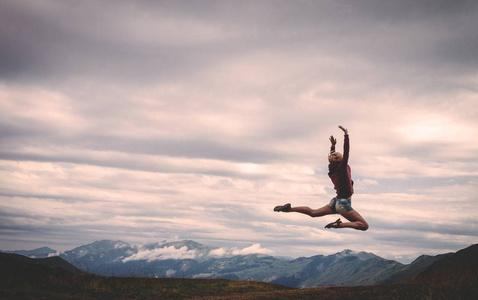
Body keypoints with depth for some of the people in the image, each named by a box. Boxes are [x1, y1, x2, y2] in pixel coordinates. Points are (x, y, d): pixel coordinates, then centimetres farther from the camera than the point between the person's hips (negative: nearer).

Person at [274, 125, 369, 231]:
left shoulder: (332, 169, 5)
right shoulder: (342, 168, -16)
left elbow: (332, 157, 26)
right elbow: (346, 152, -26)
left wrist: (333, 146, 32)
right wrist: (346, 135, -27)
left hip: (336, 201, 8)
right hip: (343, 204, -8)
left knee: (313, 212, 23)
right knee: (364, 226, -13)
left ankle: (289, 208, 12)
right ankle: (339, 225, -24)